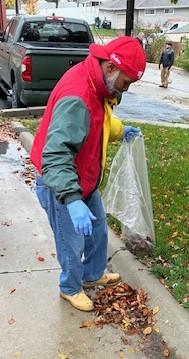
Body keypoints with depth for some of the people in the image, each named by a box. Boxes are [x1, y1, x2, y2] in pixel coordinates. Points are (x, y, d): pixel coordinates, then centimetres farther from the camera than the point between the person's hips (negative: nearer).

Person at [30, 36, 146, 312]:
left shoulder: (95, 83, -1)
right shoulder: (76, 97, -33)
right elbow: (54, 155, -40)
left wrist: (119, 130, 11)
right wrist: (73, 201, -47)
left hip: (85, 182, 9)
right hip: (63, 188, -9)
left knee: (98, 231, 23)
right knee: (73, 243, 11)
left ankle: (94, 275, 47)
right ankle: (70, 289, 37)